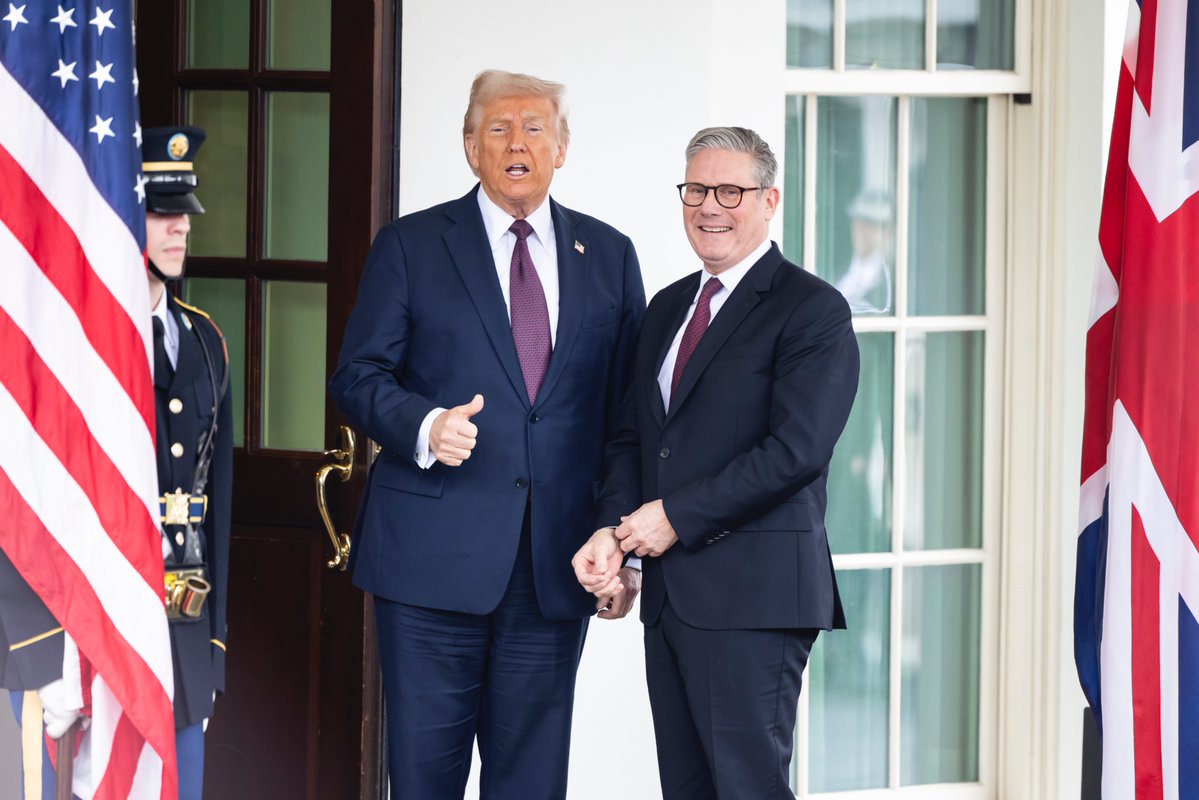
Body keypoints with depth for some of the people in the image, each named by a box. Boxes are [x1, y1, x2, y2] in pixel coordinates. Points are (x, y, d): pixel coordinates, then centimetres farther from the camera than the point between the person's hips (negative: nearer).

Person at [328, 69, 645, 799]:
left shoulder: (609, 255, 12)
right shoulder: (409, 246, 5)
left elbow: (630, 400, 12)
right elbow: (358, 376, 2)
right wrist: (424, 427, -19)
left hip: (557, 562, 2)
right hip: (435, 553, -2)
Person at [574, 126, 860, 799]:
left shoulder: (813, 309, -6)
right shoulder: (668, 307, 19)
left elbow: (796, 449, -16)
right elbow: (633, 436, 18)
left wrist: (676, 516, -14)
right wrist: (613, 529, -1)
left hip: (752, 591, -8)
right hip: (670, 591, 8)